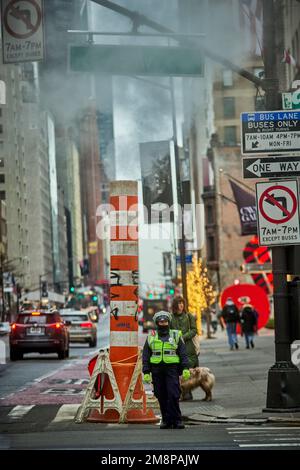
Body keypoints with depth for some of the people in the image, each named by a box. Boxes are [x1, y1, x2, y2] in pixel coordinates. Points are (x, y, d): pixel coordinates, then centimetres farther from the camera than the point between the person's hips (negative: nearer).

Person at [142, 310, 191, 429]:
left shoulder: (176, 335, 9)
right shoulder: (151, 337, 12)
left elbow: (183, 354, 5)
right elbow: (146, 356, 12)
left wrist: (185, 369, -7)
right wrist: (146, 372, 4)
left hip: (172, 368, -2)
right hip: (157, 370, 2)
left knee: (173, 395, -11)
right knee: (161, 396, 3)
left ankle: (176, 420, -8)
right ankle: (166, 420, 10)